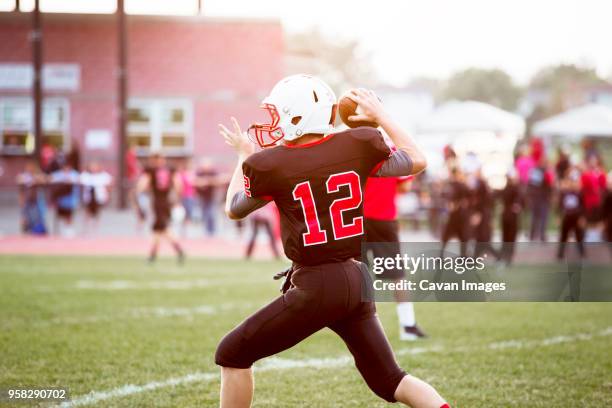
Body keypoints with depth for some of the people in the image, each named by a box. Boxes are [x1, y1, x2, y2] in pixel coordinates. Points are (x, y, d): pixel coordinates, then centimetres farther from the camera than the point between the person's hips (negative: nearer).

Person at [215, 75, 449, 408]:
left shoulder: (268, 165, -9)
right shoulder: (358, 146, -1)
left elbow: (234, 209, 12)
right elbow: (417, 161, 17)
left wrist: (244, 154, 26)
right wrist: (380, 115, 25)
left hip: (316, 286, -5)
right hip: (358, 279, 5)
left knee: (232, 355, 10)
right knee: (388, 381, 18)